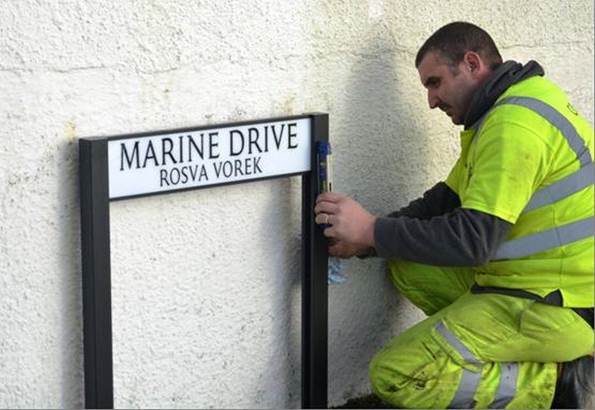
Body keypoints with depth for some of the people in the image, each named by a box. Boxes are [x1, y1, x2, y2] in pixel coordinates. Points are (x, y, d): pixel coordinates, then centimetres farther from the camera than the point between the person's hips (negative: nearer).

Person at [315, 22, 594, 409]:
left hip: (557, 306, -11)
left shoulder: (514, 123, -19)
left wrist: (372, 230, -16)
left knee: (395, 376, -17)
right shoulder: (510, 107, 15)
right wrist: (362, 239, 5)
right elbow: (445, 201, 17)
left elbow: (474, 239, -24)